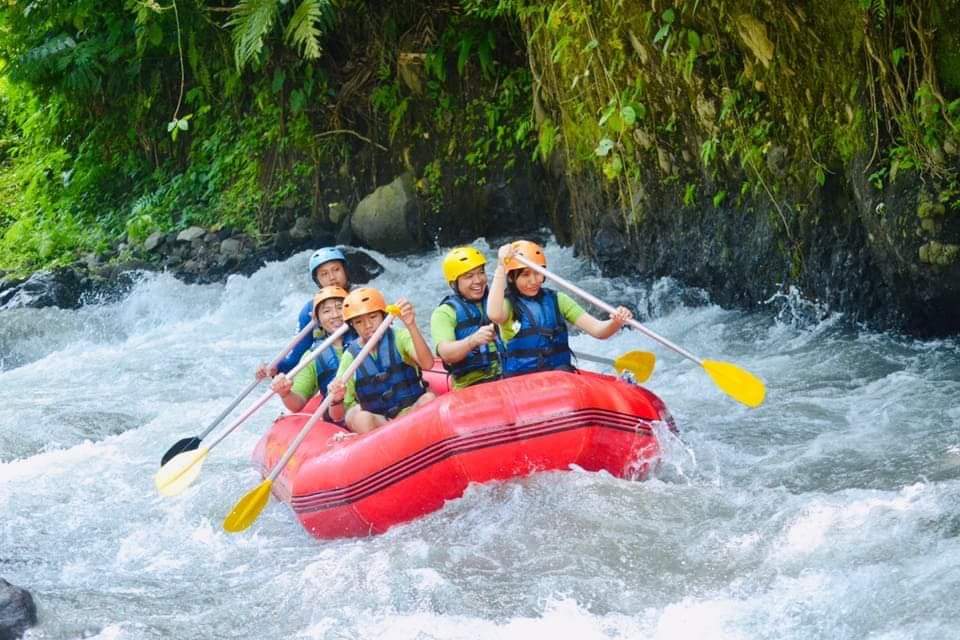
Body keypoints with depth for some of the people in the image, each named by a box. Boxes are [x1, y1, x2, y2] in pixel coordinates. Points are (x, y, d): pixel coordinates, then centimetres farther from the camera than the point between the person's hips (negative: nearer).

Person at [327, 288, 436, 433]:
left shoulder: (399, 338, 0)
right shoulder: (350, 356, 3)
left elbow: (427, 364, -22)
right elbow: (338, 416, 2)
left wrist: (411, 326, -34)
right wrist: (336, 400, -23)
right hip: (376, 420, 0)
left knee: (429, 399, -31)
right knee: (360, 419, -32)